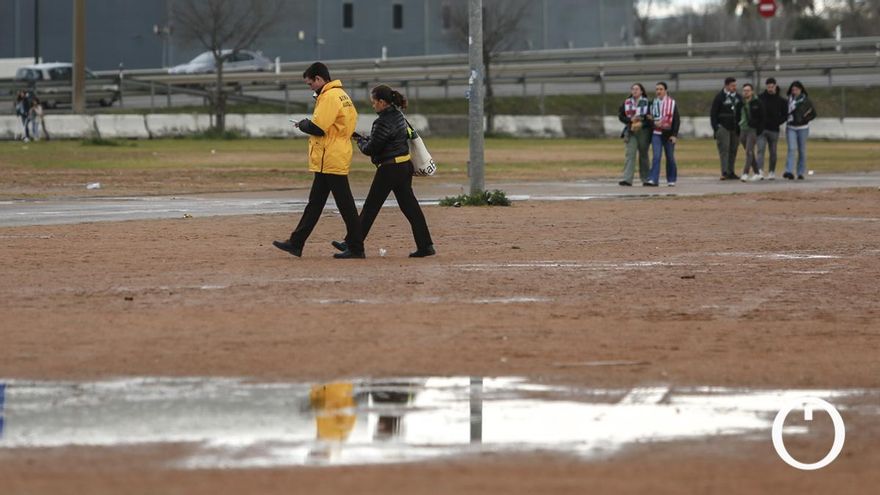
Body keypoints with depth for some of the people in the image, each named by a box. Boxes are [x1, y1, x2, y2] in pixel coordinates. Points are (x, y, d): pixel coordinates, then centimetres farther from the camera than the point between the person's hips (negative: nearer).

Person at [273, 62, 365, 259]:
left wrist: (303, 124, -1)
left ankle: (356, 248, 0)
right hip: (329, 160, 11)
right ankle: (296, 244, 17)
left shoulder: (329, 97, -16)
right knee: (314, 203, 12)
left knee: (345, 205, -4)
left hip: (331, 160, -11)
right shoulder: (341, 95, 15)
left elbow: (317, 128, -22)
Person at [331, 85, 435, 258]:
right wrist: (365, 139, 13)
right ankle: (425, 245, 4)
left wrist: (360, 142, 6)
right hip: (405, 166, 9)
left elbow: (371, 149, -16)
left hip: (389, 169, -9)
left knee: (371, 207, 1)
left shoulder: (384, 122, -18)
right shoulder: (398, 116, 10)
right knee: (409, 206, 8)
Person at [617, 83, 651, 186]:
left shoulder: (647, 103, -1)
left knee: (643, 155, 8)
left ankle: (645, 178, 19)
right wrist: (630, 120, -9)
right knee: (630, 153, -10)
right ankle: (627, 179, -18)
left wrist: (641, 123, -16)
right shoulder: (626, 103, 7)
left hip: (643, 131, -1)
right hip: (631, 132, 2)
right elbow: (621, 116, 7)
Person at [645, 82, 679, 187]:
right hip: (656, 134, 1)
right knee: (656, 156, -11)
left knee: (670, 157, 6)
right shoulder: (653, 103, 8)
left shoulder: (672, 103, 0)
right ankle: (653, 180, -16)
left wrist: (674, 135, -9)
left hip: (668, 134, -1)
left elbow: (676, 120, -2)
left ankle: (671, 180, 17)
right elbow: (650, 117, 19)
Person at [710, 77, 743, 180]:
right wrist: (715, 127, -11)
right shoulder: (720, 97, -5)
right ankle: (724, 173, -17)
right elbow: (713, 113, -4)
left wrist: (740, 126, 12)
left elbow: (741, 112, 19)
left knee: (733, 150, 6)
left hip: (735, 128, 6)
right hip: (723, 128, -6)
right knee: (724, 149, -12)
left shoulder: (738, 97, 11)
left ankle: (731, 172, 11)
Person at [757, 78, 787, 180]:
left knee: (772, 152, 10)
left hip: (774, 130, 1)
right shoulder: (760, 98, 3)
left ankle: (772, 172, 21)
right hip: (761, 129, -1)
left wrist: (777, 122, -6)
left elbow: (785, 115, 7)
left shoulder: (781, 101, 3)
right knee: (760, 150, -13)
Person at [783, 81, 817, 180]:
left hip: (802, 128, 0)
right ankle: (788, 171, -21)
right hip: (791, 128, 0)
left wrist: (804, 119, -9)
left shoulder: (806, 100, -1)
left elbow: (813, 114, 3)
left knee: (802, 151, 4)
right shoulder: (788, 100, 4)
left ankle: (801, 172, 12)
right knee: (791, 149, -13)